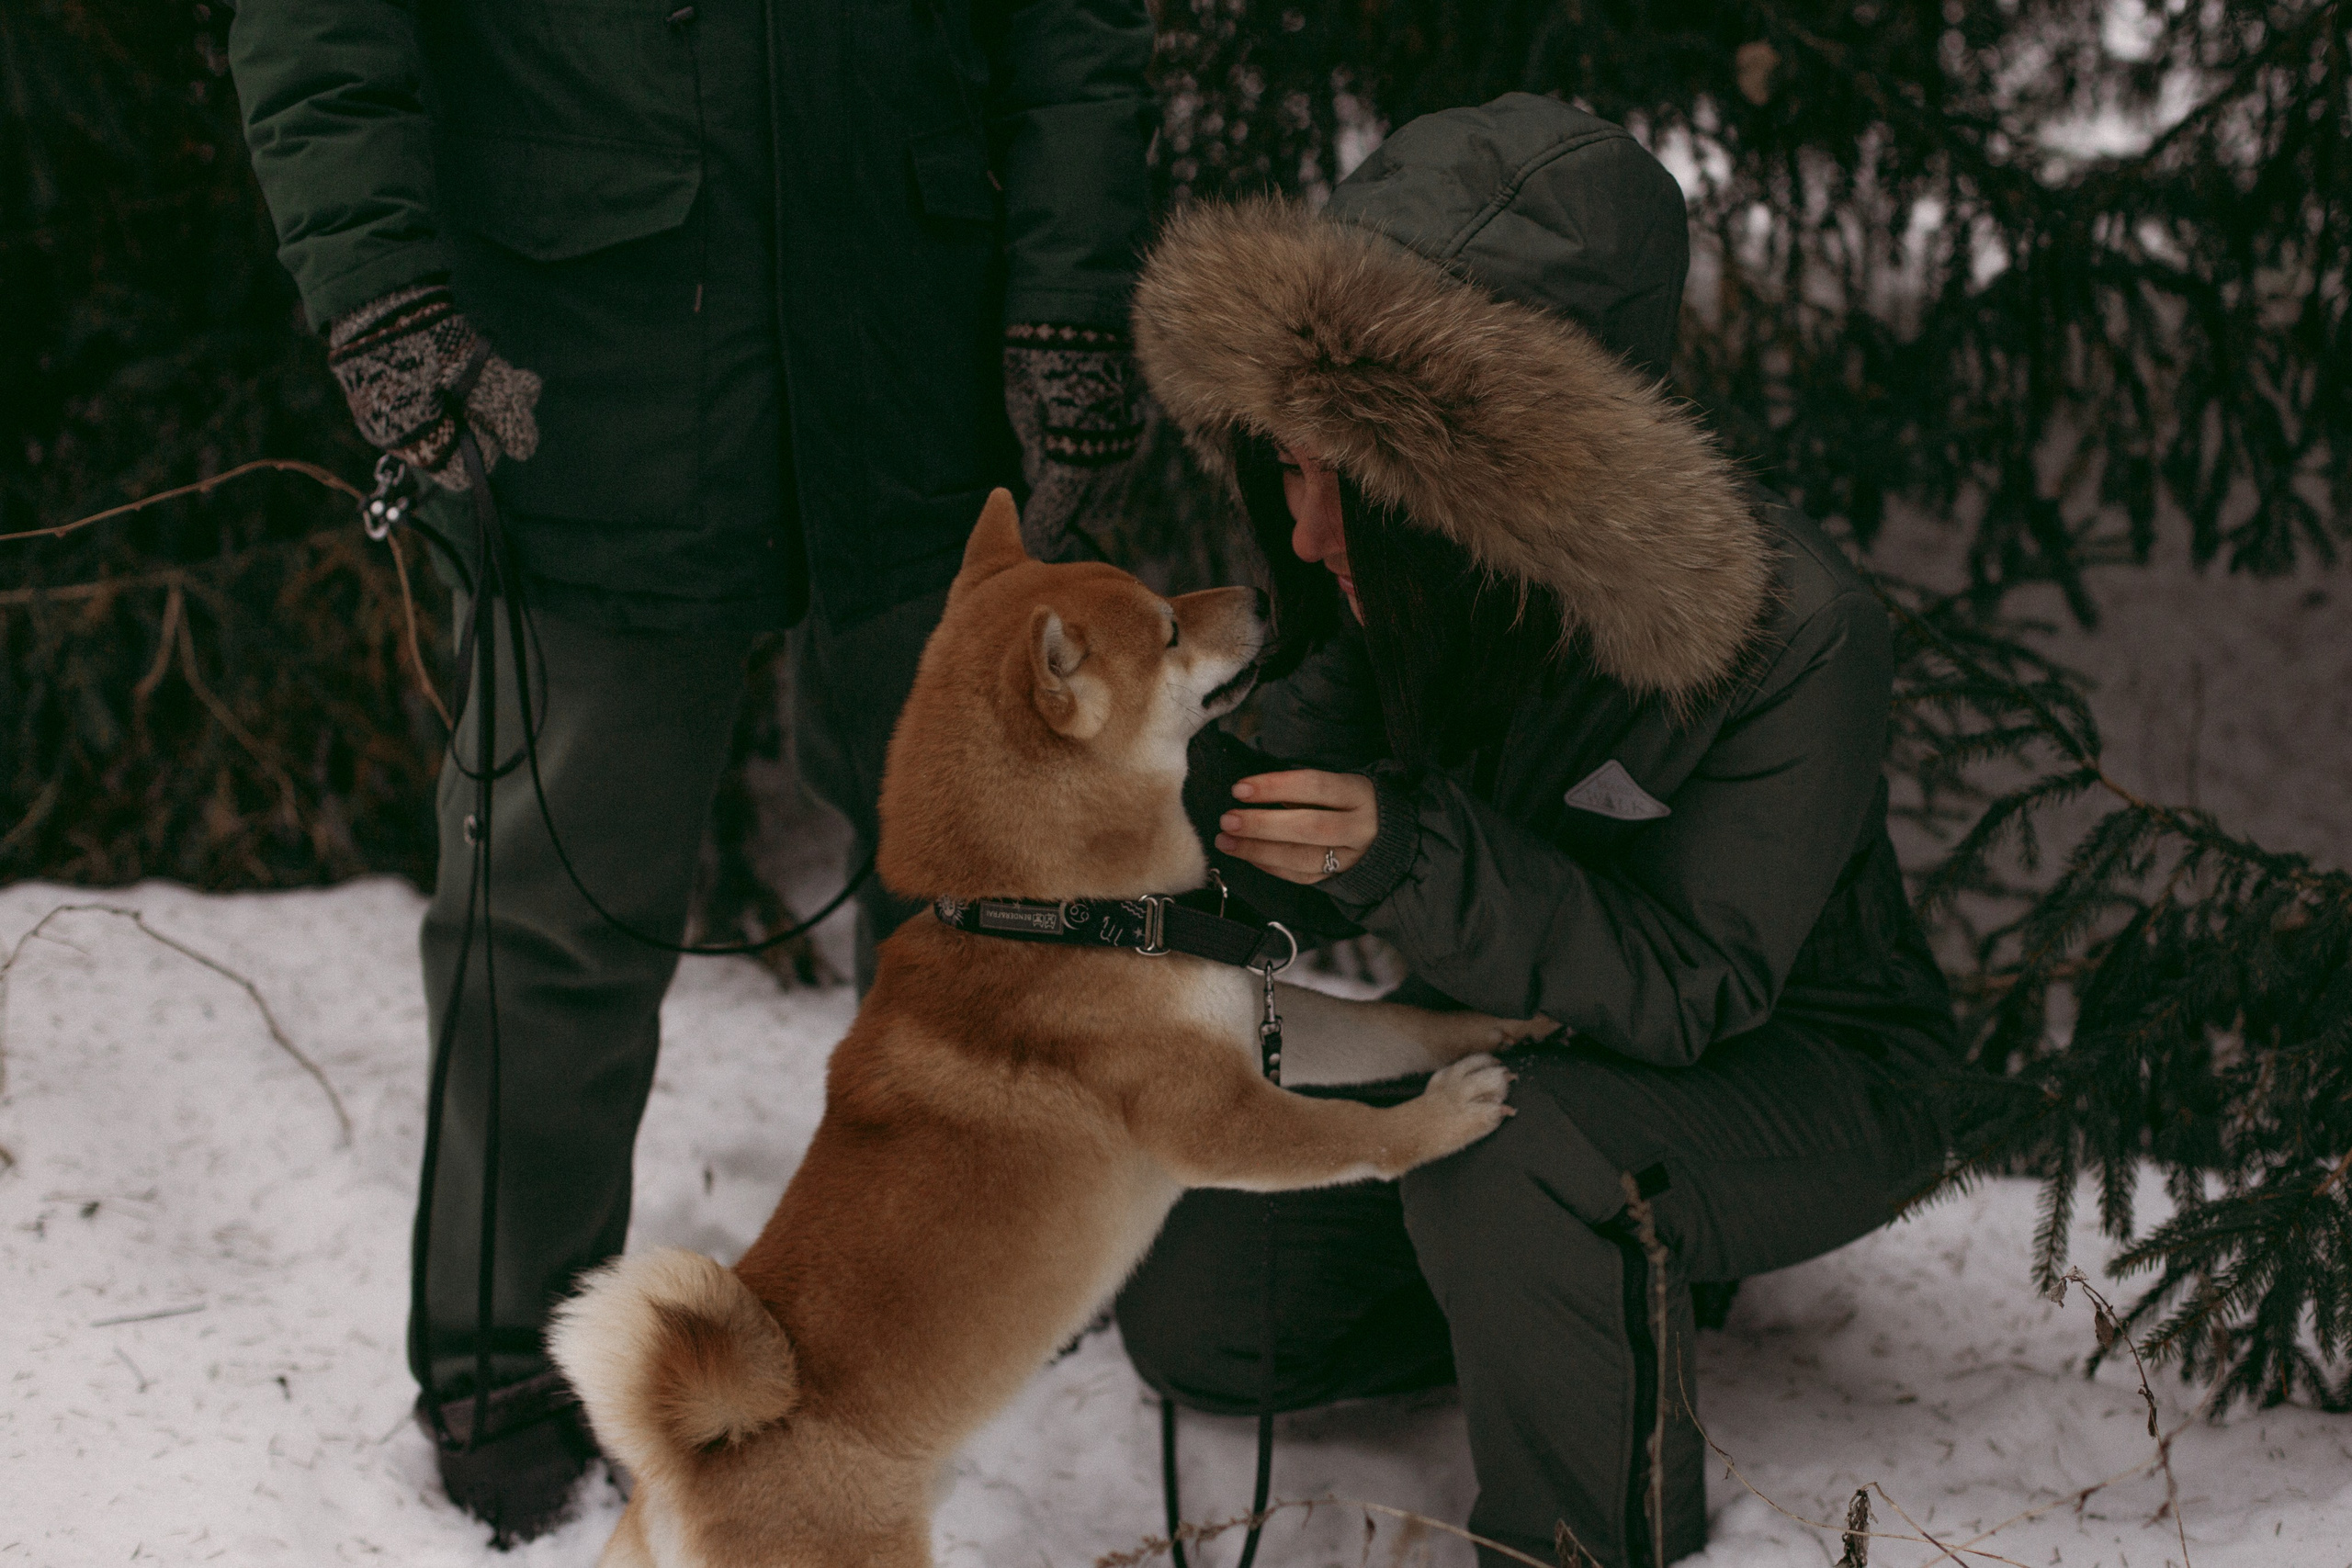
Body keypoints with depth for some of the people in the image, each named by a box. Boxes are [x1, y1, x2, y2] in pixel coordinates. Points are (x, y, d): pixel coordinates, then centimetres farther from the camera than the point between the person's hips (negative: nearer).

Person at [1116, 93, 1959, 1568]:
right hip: (1521, 1036, 7)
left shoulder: (1793, 643, -35)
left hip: (1793, 1076, -6)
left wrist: (1410, 855, -46)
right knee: (1194, 1318, 6)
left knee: (1503, 1152, -38)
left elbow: (1688, 990, -33)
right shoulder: (1423, 601, -16)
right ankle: (1615, 1273, 19)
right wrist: (1184, 779, -27)